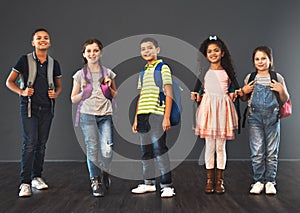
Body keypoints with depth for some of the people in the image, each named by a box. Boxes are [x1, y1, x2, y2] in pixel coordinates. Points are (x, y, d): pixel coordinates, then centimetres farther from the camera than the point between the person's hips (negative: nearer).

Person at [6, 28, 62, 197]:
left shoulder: (54, 64, 9)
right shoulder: (25, 60, -1)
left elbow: (59, 86, 20)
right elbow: (9, 82, 4)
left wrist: (55, 94, -1)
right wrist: (21, 91, -12)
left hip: (47, 109, 4)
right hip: (29, 107, -4)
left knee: (41, 144, 9)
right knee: (30, 144, -11)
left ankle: (37, 177, 22)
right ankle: (25, 183, -8)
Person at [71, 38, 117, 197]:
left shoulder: (108, 73, 8)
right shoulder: (80, 75, 5)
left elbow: (116, 96, 16)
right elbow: (73, 99, 9)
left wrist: (109, 87, -3)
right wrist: (84, 92, -9)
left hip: (105, 115, 1)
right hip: (88, 115, 0)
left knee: (107, 151, -9)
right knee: (92, 149, 0)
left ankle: (105, 174, 20)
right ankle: (95, 182, 13)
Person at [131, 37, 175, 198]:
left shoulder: (163, 68, -1)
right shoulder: (143, 72, 19)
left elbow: (168, 94, -6)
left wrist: (167, 117, -14)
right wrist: (136, 118, 16)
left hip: (157, 114, -7)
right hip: (143, 115, 7)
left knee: (159, 149, -8)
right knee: (145, 150, 10)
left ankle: (167, 185, -2)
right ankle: (149, 183, 20)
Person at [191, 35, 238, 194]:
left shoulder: (227, 72, 8)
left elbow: (231, 90, 15)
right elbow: (201, 90, 10)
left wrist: (233, 95, -5)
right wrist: (196, 96, -9)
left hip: (223, 108, 1)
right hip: (208, 107, 0)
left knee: (221, 146, 5)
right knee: (209, 145, 3)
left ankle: (219, 180, 12)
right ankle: (209, 180, 11)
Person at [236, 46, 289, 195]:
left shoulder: (277, 78, 4)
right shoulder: (250, 78, 8)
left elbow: (285, 100, 9)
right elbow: (244, 99, 18)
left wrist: (282, 90, -10)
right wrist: (243, 92, -3)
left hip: (272, 117, 0)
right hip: (255, 117, 1)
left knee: (272, 152, 3)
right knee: (257, 152, -1)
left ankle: (270, 181, 12)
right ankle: (258, 181, 9)